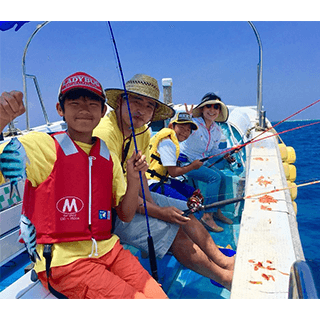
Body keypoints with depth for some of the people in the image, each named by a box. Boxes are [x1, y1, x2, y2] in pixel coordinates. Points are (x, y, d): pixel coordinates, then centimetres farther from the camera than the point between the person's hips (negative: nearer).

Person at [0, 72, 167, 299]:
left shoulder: (109, 158, 8)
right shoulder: (42, 146, -6)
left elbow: (126, 215, 10)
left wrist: (133, 178, -4)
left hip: (108, 250, 5)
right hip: (63, 261, -5)